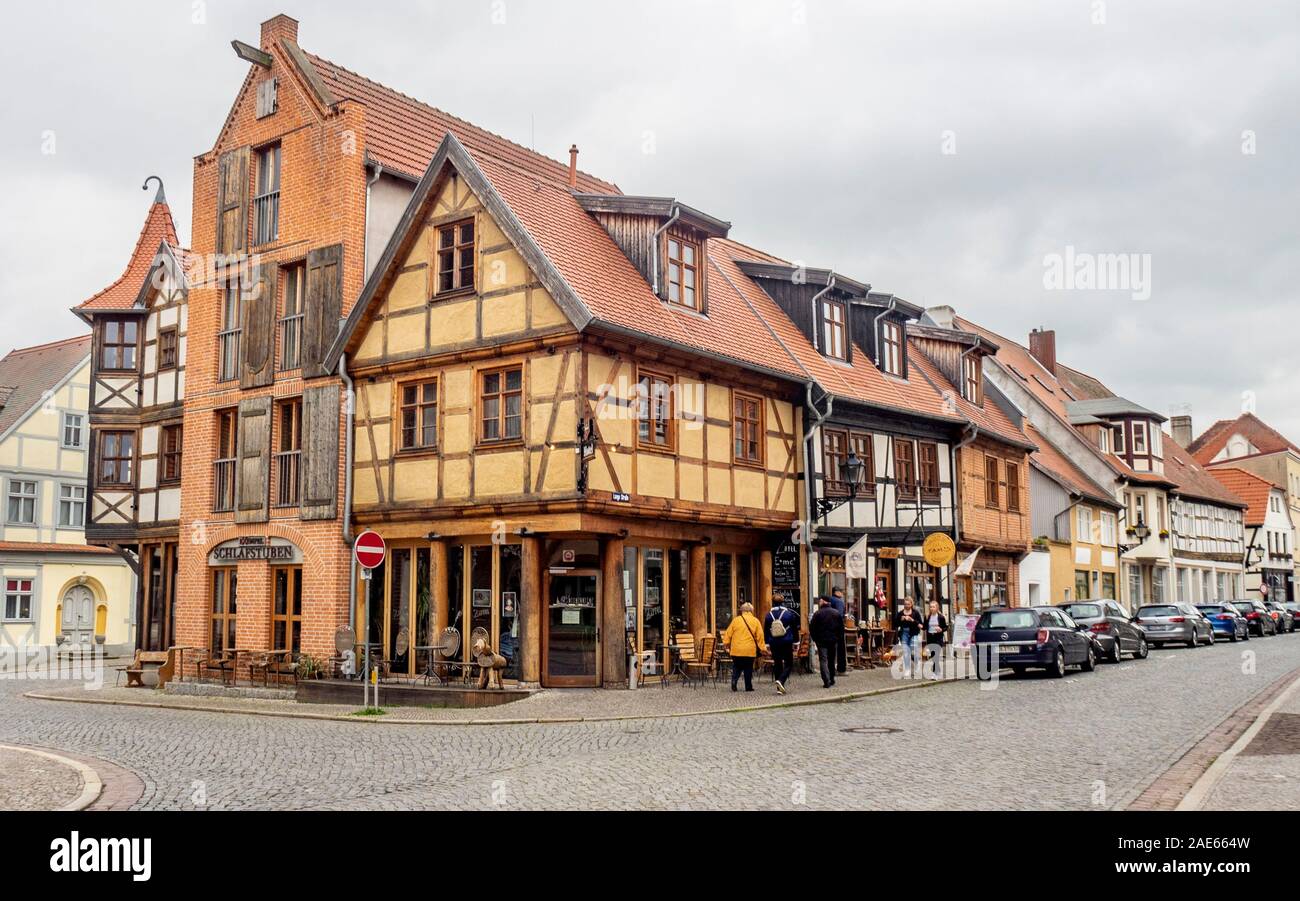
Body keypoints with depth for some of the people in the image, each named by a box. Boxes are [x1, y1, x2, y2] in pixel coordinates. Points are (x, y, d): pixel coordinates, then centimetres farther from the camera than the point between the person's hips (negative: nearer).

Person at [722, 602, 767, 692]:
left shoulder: (736, 620, 2)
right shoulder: (756, 621, 1)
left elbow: (728, 634, 3)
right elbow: (760, 637, -1)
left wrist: (727, 645, 13)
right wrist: (762, 648, 3)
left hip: (736, 650, 1)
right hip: (750, 651, -1)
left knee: (736, 668, 10)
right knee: (748, 670, 9)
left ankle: (734, 682, -10)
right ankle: (748, 686, 9)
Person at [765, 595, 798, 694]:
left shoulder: (769, 615, 1)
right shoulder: (789, 613, -4)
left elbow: (765, 631, 6)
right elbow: (795, 629, 1)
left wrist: (767, 644, 13)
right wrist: (795, 642, 10)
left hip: (774, 644, 2)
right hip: (787, 643, -2)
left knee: (777, 665, 10)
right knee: (788, 664, 5)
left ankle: (779, 688, 9)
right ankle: (781, 680, -20)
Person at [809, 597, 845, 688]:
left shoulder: (818, 613, -9)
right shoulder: (837, 613, 5)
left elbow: (811, 628, -8)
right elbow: (841, 627, 8)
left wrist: (815, 638, 4)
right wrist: (838, 638, 13)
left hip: (821, 640, -4)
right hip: (834, 641, 4)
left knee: (823, 660, -2)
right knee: (831, 660, 17)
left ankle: (826, 681, -12)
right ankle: (832, 679, 23)